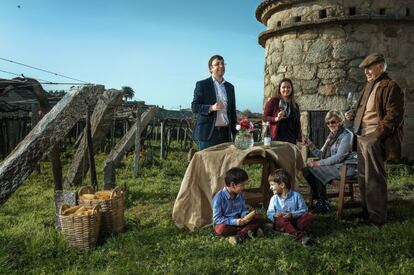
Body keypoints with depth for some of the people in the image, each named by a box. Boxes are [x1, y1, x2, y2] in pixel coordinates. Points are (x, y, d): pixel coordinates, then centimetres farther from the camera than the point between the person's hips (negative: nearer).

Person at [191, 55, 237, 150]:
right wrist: (211, 108, -20)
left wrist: (234, 133, 12)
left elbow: (232, 111, 17)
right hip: (208, 132, -4)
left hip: (226, 133, 4)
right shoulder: (202, 85, 2)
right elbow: (194, 107, -4)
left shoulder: (230, 87, 16)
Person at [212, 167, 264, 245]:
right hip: (226, 223, -5)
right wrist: (234, 221, -28)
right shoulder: (219, 197, -21)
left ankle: (239, 235, -27)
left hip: (238, 222, 6)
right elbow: (217, 219, -20)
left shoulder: (240, 194, -1)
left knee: (259, 218, -11)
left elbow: (243, 209, 10)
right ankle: (247, 230, -24)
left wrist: (245, 216, -14)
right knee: (220, 229, -40)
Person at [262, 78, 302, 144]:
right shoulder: (273, 101, 1)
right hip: (276, 139, -4)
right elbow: (264, 117, -1)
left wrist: (299, 140, 13)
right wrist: (276, 119, -18)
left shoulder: (295, 105, 16)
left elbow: (297, 124, 18)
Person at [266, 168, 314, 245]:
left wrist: (292, 214, -19)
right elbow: (269, 214, 2)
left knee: (309, 216, -21)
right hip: (282, 222, 0)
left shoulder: (296, 196, -1)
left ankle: (291, 231, -33)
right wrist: (274, 215, -21)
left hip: (295, 220, 0)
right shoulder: (274, 198, 4)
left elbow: (304, 210, -4)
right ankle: (300, 235, -43)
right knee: (280, 219, -34)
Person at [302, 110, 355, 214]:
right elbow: (323, 155, 12)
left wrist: (318, 163, -22)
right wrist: (311, 146, -4)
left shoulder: (346, 135, -10)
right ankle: (319, 200, 0)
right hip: (333, 166, 8)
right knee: (306, 169, -7)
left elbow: (339, 157, -20)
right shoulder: (331, 136, 16)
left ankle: (323, 204, -9)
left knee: (315, 169, -23)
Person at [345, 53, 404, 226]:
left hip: (374, 139, -9)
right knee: (363, 177, 16)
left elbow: (394, 115, -16)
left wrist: (377, 134, -20)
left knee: (374, 178, -2)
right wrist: (354, 114, 9)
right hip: (363, 137, 9)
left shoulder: (390, 86, -10)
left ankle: (377, 217, 10)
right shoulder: (369, 86, 18)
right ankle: (366, 211, 29)